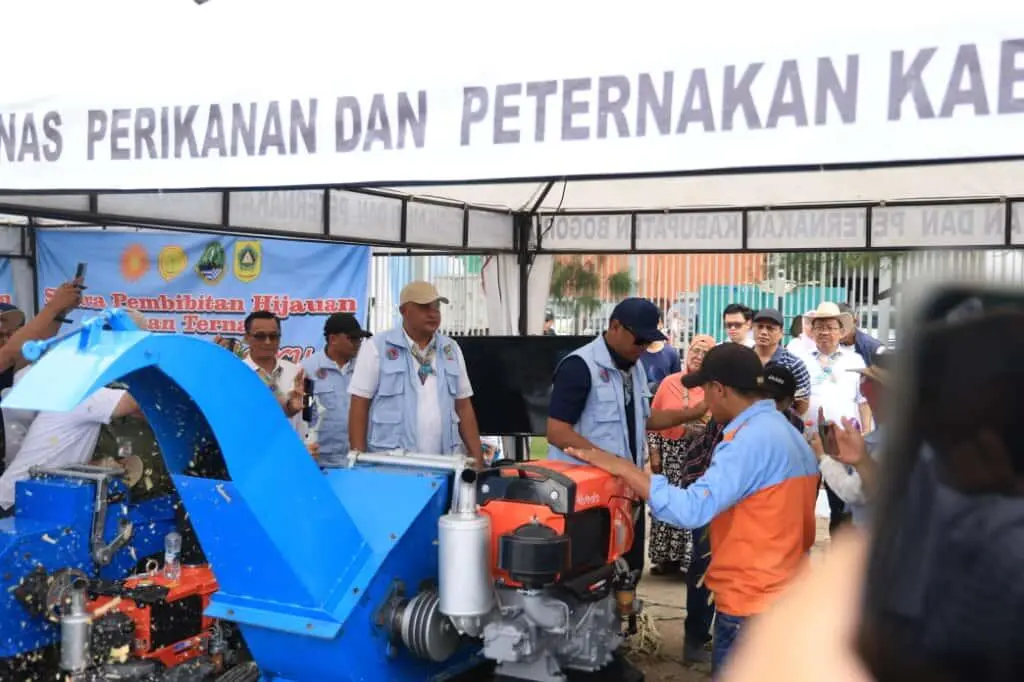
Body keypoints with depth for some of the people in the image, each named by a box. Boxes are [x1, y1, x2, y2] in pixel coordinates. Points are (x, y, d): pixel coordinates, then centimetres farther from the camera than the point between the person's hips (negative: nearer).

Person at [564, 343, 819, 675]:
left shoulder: (748, 440, -20)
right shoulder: (789, 434, 11)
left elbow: (691, 509, -29)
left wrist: (620, 467, -25)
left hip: (751, 603, -9)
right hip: (788, 596, 9)